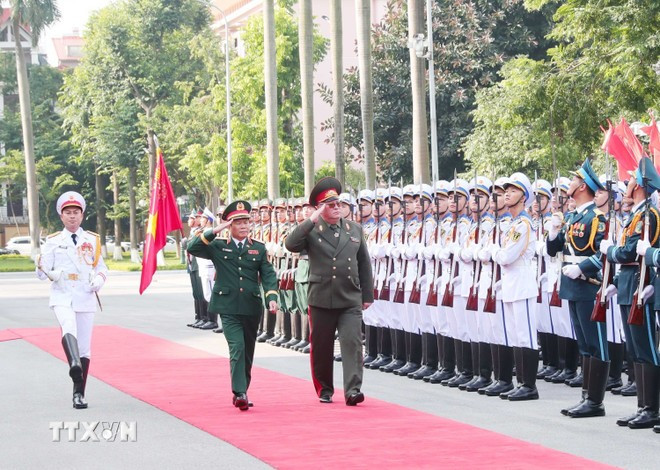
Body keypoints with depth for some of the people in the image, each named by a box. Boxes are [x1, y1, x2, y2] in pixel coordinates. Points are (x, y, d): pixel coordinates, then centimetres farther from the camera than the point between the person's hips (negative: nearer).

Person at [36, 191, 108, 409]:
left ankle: (79, 393, 13)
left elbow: (101, 267, 16)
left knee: (84, 347, 3)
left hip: (85, 298, 2)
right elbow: (42, 271, 6)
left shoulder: (92, 240, 11)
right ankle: (74, 364, -58)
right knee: (68, 326, -34)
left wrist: (98, 281, -5)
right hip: (61, 296, -2)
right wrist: (48, 272, -17)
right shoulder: (53, 241, 7)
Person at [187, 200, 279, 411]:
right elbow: (192, 248, -5)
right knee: (237, 348, -17)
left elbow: (268, 274, 5)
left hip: (252, 307, 3)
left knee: (248, 352, 10)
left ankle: (242, 392, 23)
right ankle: (239, 393, -19)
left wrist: (272, 296, -12)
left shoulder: (259, 248, 11)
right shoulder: (218, 247, 5)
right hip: (228, 308, -3)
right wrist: (214, 232, -11)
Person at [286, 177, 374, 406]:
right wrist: (312, 220, -19)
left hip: (351, 300, 2)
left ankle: (352, 390, -14)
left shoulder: (354, 229, 10)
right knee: (321, 347, 7)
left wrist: (367, 294, 11)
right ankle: (324, 390, 22)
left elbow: (364, 264, 14)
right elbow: (291, 244, -19)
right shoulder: (311, 231, 0)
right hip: (321, 299, -1)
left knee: (352, 342, -11)